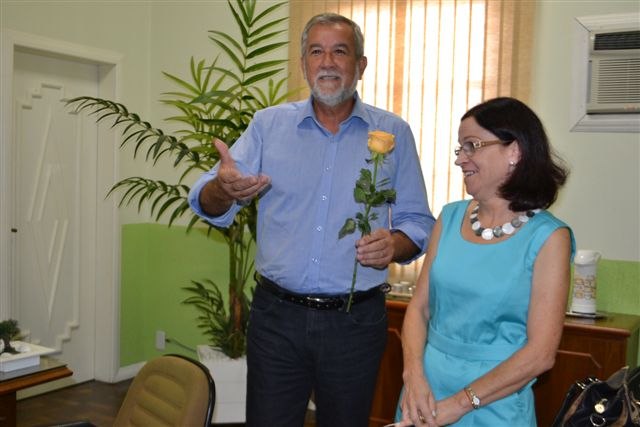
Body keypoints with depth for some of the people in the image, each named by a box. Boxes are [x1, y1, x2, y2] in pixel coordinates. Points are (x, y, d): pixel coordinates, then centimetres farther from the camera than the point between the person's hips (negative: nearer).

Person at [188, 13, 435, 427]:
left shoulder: (393, 133, 2)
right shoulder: (269, 124, 2)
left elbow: (418, 221, 4)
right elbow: (207, 204, -5)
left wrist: (396, 244, -19)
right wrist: (223, 189, -29)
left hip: (356, 321, 0)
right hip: (276, 316, 0)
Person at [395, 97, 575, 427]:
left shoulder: (548, 237, -11)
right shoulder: (450, 217, 2)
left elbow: (540, 353, -14)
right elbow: (419, 307, 3)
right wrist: (414, 375, -13)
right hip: (423, 390, 4)